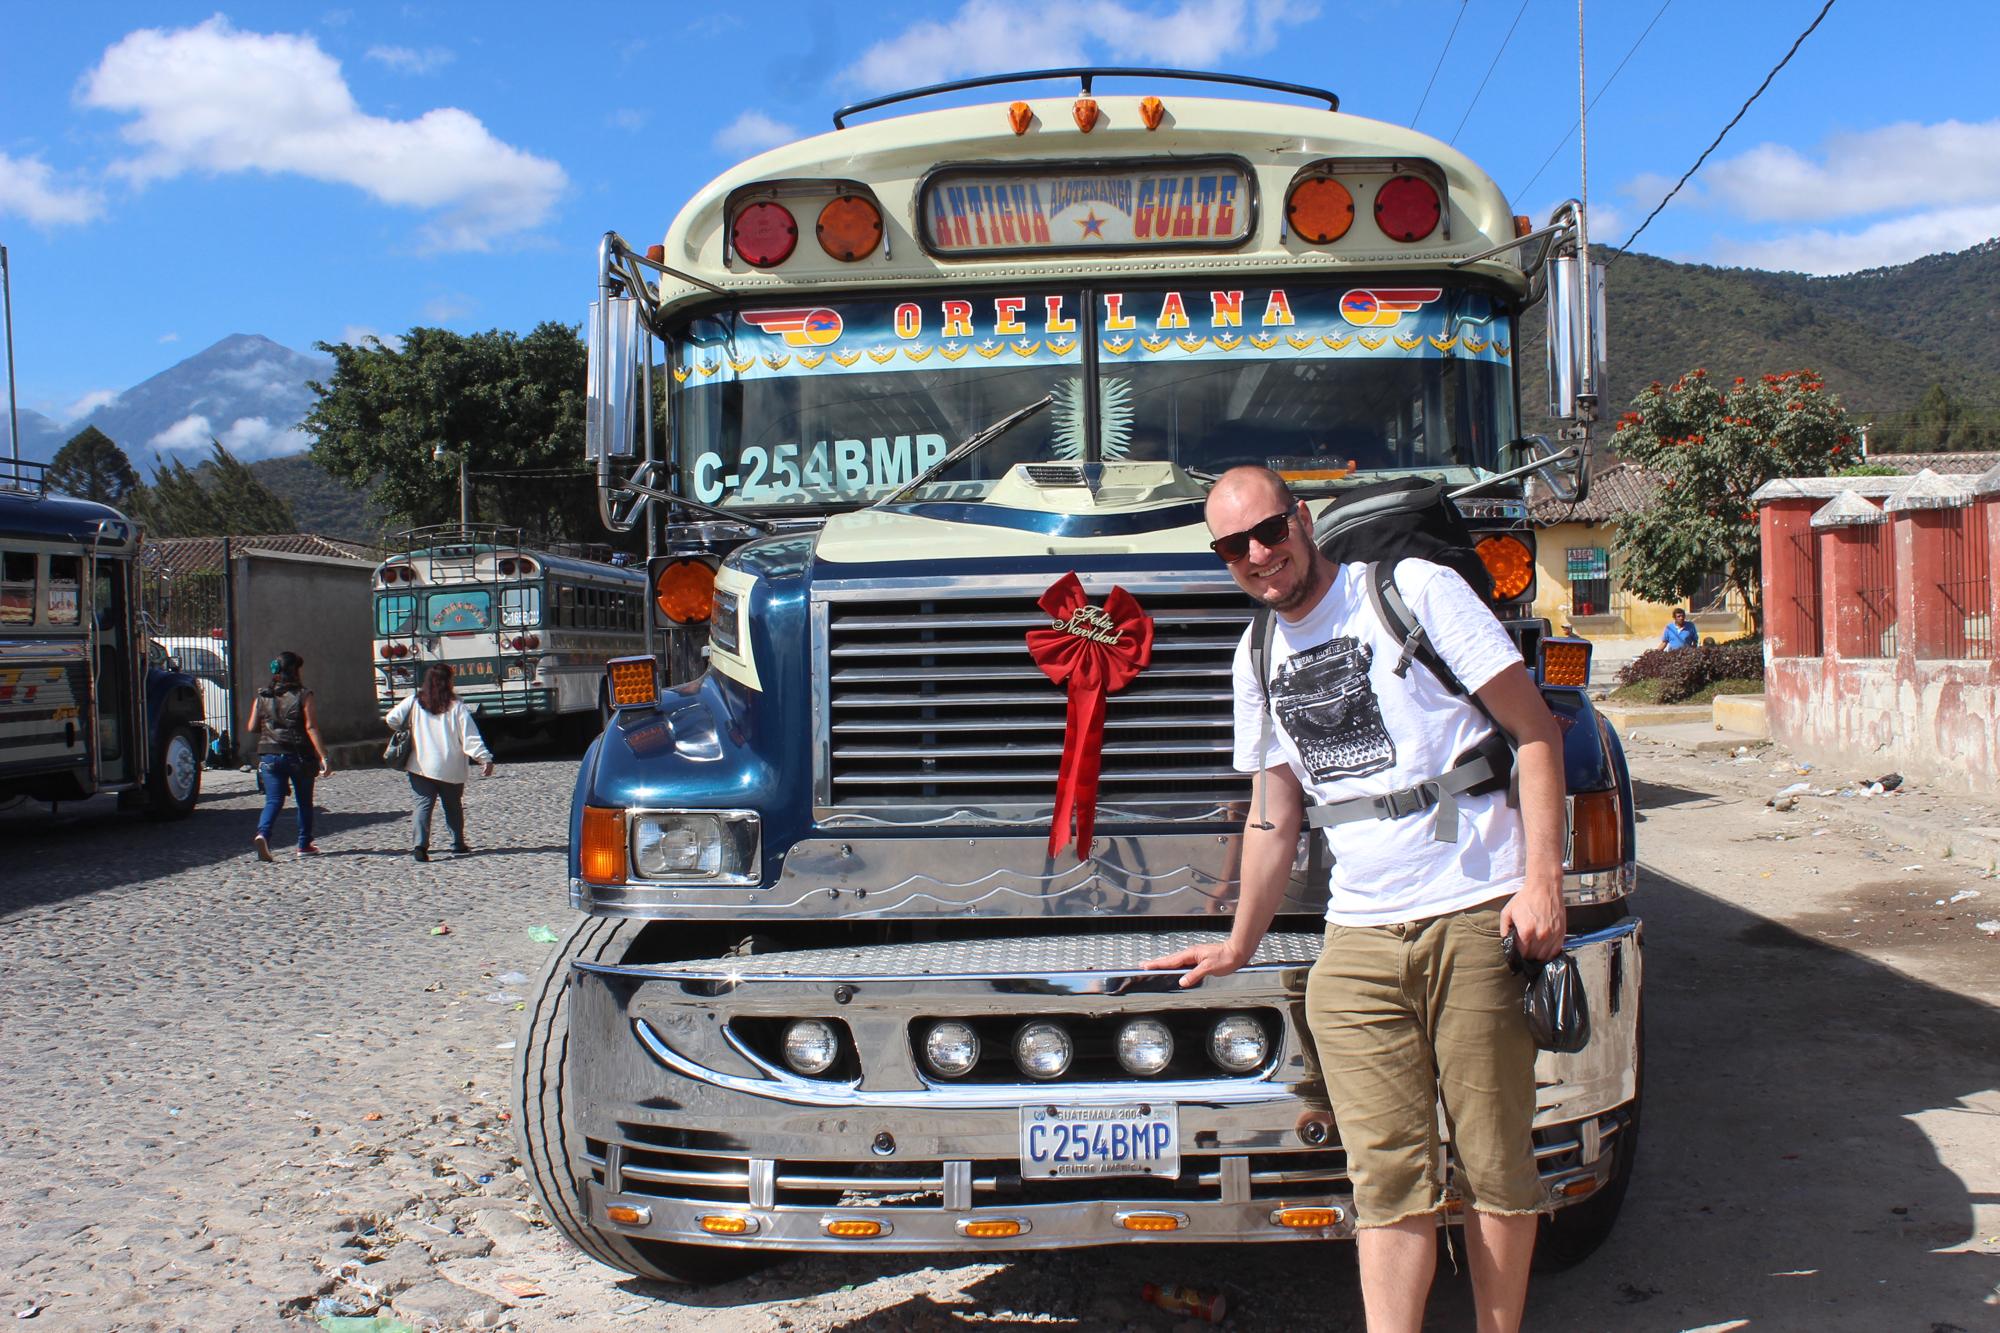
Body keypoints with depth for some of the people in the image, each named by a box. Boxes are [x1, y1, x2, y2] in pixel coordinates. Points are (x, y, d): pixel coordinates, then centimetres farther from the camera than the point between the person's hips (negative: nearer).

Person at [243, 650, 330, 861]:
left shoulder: (261, 697, 4)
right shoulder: (303, 695, -7)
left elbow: (251, 728, 5)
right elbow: (311, 728, -13)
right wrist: (323, 757, -14)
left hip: (269, 756, 2)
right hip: (299, 756, -2)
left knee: (273, 800, 1)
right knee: (304, 801, 13)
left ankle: (262, 834, -25)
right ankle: (305, 845, 19)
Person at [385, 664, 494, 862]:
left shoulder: (415, 702, -2)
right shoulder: (455, 706, -7)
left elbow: (392, 718, -7)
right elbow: (470, 736, -11)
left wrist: (405, 732, 12)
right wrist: (485, 758, -9)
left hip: (421, 766, 1)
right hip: (451, 769, -1)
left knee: (422, 805, 0)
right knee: (454, 806, 15)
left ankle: (419, 844, -17)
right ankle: (458, 844, 22)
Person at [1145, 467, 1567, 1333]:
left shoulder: (1416, 591, -2)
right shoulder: (1258, 660, 15)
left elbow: (1535, 732, -3)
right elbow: (1273, 815, 22)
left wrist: (1542, 881, -11)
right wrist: (1238, 947, 23)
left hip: (1477, 917, -4)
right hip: (1359, 937, 4)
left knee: (1494, 1164, 5)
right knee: (1390, 1179, 0)